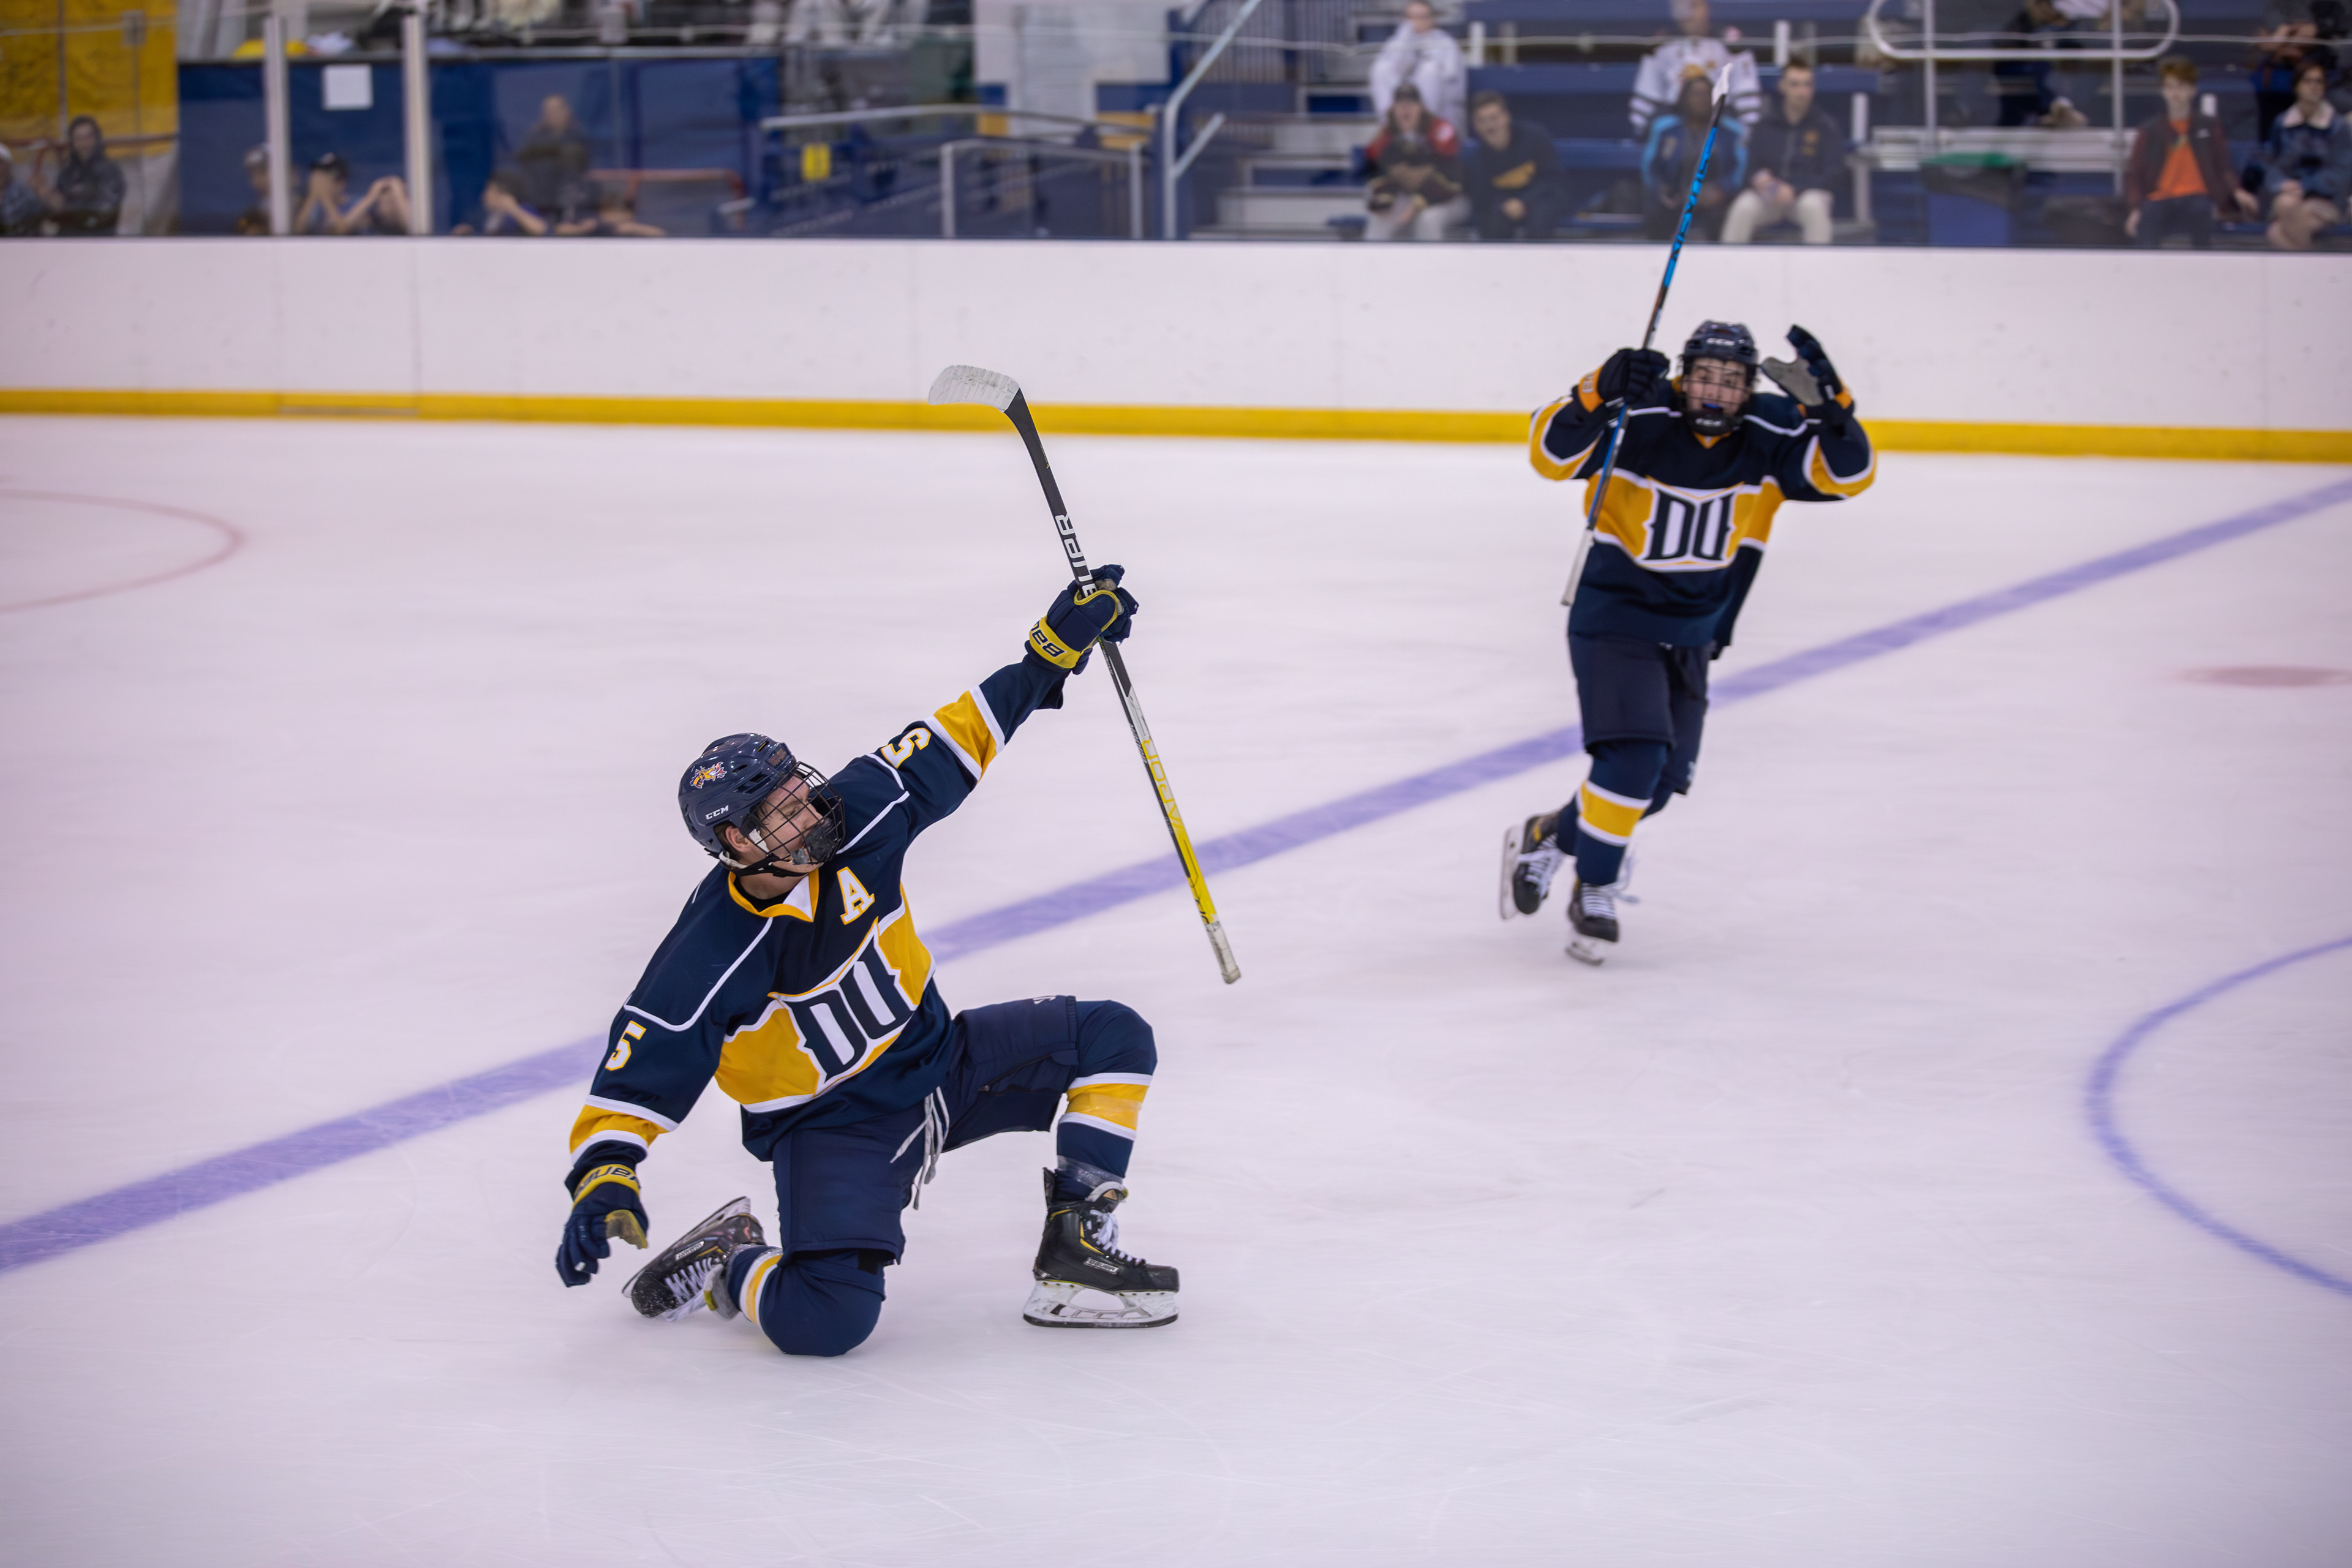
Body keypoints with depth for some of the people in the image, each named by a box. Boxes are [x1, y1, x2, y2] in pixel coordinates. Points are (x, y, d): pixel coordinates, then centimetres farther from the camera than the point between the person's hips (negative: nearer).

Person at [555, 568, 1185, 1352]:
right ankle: (722, 1267, 6)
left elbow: (947, 750, 0)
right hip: (831, 1127, -7)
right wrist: (603, 1183, -37)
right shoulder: (705, 963, -26)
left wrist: (1055, 646, -2)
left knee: (1113, 1038, -5)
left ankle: (1075, 1256, -1)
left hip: (937, 1055, 7)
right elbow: (637, 1079, -22)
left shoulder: (853, 821, -13)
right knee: (824, 1320, -28)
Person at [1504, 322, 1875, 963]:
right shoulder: (1638, 418, -22)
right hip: (1614, 618, -6)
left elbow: (1849, 472, -19)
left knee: (1662, 780, 12)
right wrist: (1600, 393, -46)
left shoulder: (1769, 433, -11)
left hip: (1690, 637, 6)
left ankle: (1546, 837, 35)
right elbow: (1550, 452, -29)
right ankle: (1594, 893, -2)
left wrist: (1825, 401, -37)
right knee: (1634, 757, -22)